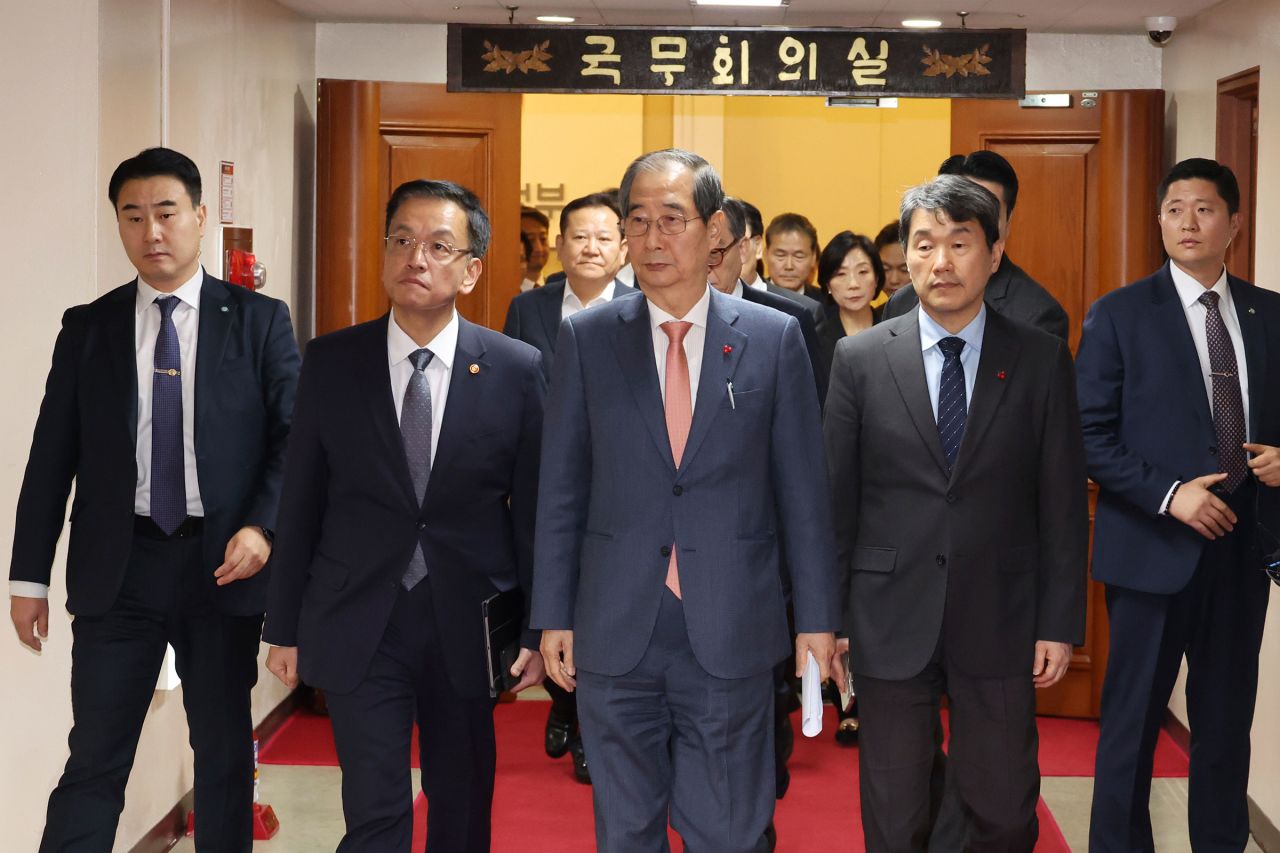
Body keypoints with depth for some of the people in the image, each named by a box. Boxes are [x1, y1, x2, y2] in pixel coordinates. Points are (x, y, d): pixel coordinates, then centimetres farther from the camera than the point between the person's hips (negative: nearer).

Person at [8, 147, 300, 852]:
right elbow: (51, 458, 5)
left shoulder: (259, 321, 2)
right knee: (94, 761, 0)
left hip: (222, 563, 0)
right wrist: (30, 577, 2)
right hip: (118, 564, 1)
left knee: (225, 753, 10)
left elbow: (294, 437, 0)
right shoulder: (86, 329, 6)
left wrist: (262, 527, -15)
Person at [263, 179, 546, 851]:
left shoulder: (517, 370, -4)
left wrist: (537, 631, 0)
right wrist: (284, 627, 5)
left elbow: (534, 511, 0)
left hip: (469, 625, 1)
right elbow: (300, 503, 3)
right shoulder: (330, 363, -1)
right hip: (358, 626, 0)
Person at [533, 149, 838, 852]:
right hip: (615, 635, 1)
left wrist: (816, 616, 1)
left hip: (731, 635, -1)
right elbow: (560, 490, 5)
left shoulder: (773, 338, 0)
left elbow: (802, 490, 2)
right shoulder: (585, 339, 2)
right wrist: (554, 615, 3)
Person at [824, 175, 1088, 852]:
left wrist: (1060, 621, -1)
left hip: (998, 621, 0)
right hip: (890, 620, 0)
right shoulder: (859, 359, 0)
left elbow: (1063, 504, 2)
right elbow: (834, 498, 2)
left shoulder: (1042, 362, 0)